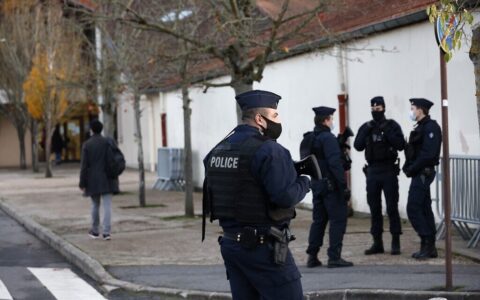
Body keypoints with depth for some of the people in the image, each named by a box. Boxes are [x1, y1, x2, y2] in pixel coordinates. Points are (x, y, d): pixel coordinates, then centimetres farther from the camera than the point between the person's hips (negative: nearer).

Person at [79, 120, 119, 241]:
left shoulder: (86, 145, -4)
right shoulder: (107, 142, -2)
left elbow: (84, 166, -5)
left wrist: (82, 183, -1)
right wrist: (114, 176, 0)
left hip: (93, 180, 0)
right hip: (107, 179, 0)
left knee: (95, 205, 16)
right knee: (107, 205, -3)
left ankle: (95, 231, 26)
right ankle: (106, 232, -12)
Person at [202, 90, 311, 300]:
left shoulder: (218, 150, 10)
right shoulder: (269, 150, -15)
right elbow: (286, 196, -22)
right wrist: (304, 182, -1)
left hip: (230, 243, 8)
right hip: (264, 247, -8)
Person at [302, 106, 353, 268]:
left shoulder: (309, 139, 11)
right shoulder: (328, 138, -15)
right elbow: (335, 164, -21)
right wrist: (343, 186, -19)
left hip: (316, 184, 8)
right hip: (331, 185, -8)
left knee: (319, 220, 14)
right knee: (338, 219, -3)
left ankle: (312, 256, 14)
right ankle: (334, 257, -5)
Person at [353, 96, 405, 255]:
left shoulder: (392, 125, 0)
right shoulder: (366, 127, 10)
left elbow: (400, 145, -12)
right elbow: (358, 146, -1)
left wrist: (387, 131, -17)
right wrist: (366, 131, -11)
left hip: (388, 170, -4)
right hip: (372, 171, 4)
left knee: (392, 207, -4)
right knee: (374, 208, 7)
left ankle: (395, 242, 1)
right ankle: (377, 242, 14)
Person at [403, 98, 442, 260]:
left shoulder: (431, 127, -14)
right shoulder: (421, 127, 16)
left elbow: (428, 154, -23)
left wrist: (412, 169, -18)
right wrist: (408, 167, 4)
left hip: (423, 173, -10)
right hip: (420, 173, 10)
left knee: (413, 208, -12)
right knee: (424, 208, 11)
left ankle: (428, 244, -10)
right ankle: (429, 247, 15)